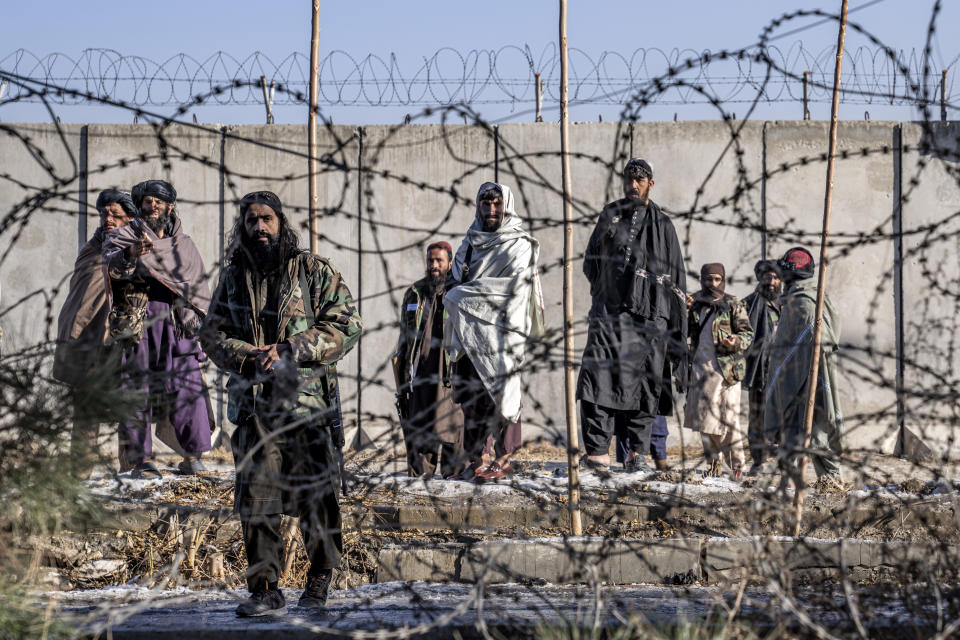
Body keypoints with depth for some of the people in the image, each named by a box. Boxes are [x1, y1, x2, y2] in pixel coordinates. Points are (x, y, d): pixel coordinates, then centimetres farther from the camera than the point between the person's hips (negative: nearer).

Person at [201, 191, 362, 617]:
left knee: (316, 497, 2)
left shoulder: (315, 272, 2)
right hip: (253, 404, 2)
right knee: (255, 499, -2)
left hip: (308, 404, -2)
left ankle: (319, 582, 18)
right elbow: (212, 334, 11)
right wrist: (248, 356, -9)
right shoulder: (233, 277, 12)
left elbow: (347, 325, -3)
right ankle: (264, 589, 4)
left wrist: (292, 349, -13)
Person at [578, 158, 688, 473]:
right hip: (609, 310, 0)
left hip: (650, 314, 0)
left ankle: (636, 453, 8)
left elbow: (676, 276, 12)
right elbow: (591, 263, 19)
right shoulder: (610, 216, 14)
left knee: (644, 384, 0)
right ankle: (598, 452, -16)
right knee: (597, 376, -14)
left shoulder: (662, 225, 12)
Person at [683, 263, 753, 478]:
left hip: (725, 369, -5)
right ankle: (713, 463, 17)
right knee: (705, 419, 8)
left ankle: (736, 465, 0)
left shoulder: (733, 305, -1)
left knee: (728, 418, -7)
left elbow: (748, 333, -1)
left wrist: (737, 342, -22)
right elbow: (685, 331, 17)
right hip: (701, 367, 5)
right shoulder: (696, 305, 13)